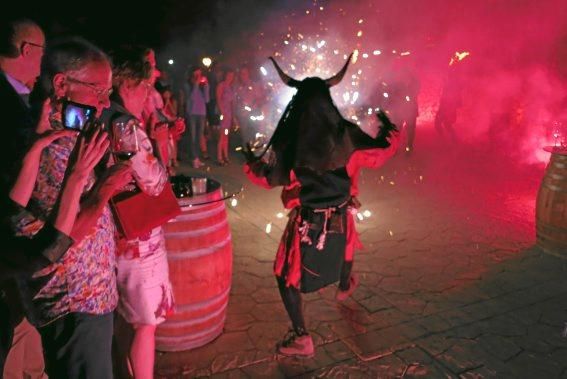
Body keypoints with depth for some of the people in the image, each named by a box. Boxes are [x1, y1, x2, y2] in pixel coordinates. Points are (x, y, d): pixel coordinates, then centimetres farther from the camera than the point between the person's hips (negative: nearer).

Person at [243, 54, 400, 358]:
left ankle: (301, 338, 15)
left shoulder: (289, 139, -16)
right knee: (343, 243, 37)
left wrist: (250, 161, 13)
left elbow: (269, 178, -7)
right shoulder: (346, 134, -10)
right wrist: (390, 129, 24)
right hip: (340, 219, 4)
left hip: (306, 222, -3)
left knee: (287, 276, 13)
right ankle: (345, 285, 66)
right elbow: (380, 154, 3)